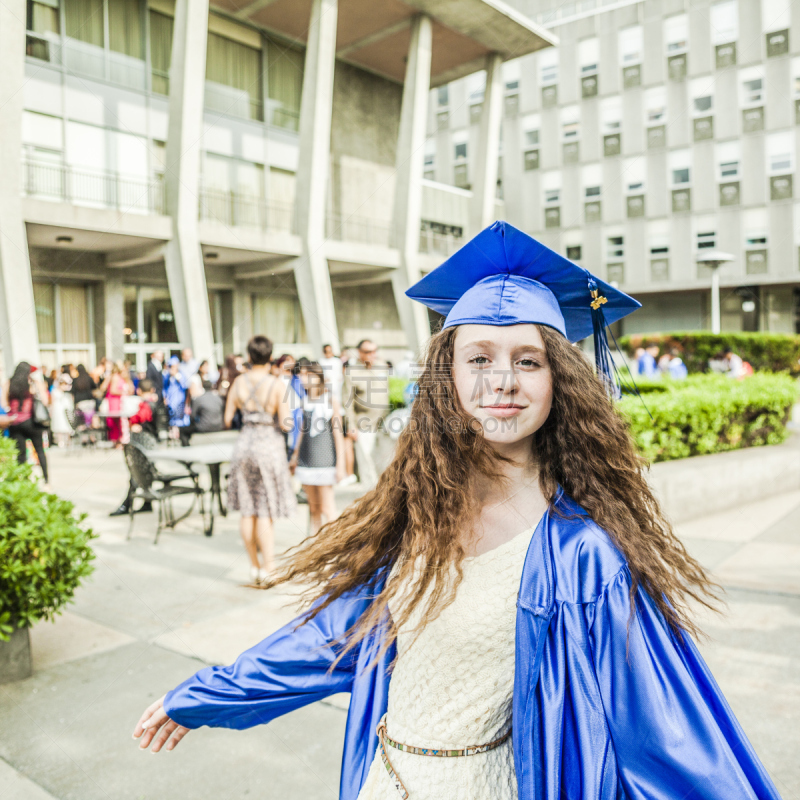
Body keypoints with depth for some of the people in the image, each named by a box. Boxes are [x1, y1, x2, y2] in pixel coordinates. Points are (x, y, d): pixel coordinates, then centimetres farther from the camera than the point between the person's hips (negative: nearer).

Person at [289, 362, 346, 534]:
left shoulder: (331, 399, -6)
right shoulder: (305, 399, 9)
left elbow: (337, 432, -6)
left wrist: (340, 464, -8)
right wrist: (295, 455, 24)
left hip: (324, 460, -5)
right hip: (306, 459, 5)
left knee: (327, 508, -6)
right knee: (313, 508, 10)